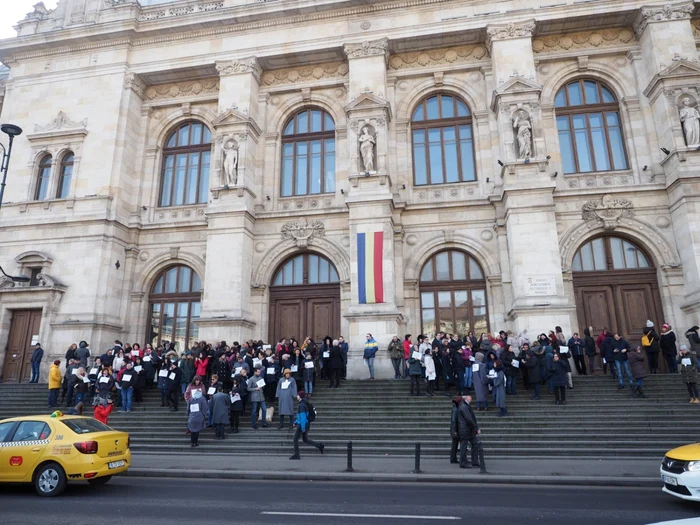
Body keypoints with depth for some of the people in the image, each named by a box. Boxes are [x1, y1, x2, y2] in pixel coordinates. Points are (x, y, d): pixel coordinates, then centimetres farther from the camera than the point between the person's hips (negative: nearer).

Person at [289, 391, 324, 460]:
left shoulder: (301, 405, -18)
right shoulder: (304, 404, 14)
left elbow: (303, 416, -24)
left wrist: (302, 427, -24)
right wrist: (296, 422, 20)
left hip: (303, 425, -10)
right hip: (306, 424, 10)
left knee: (295, 439, 0)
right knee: (305, 440, 16)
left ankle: (296, 455, 3)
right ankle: (320, 445, 9)